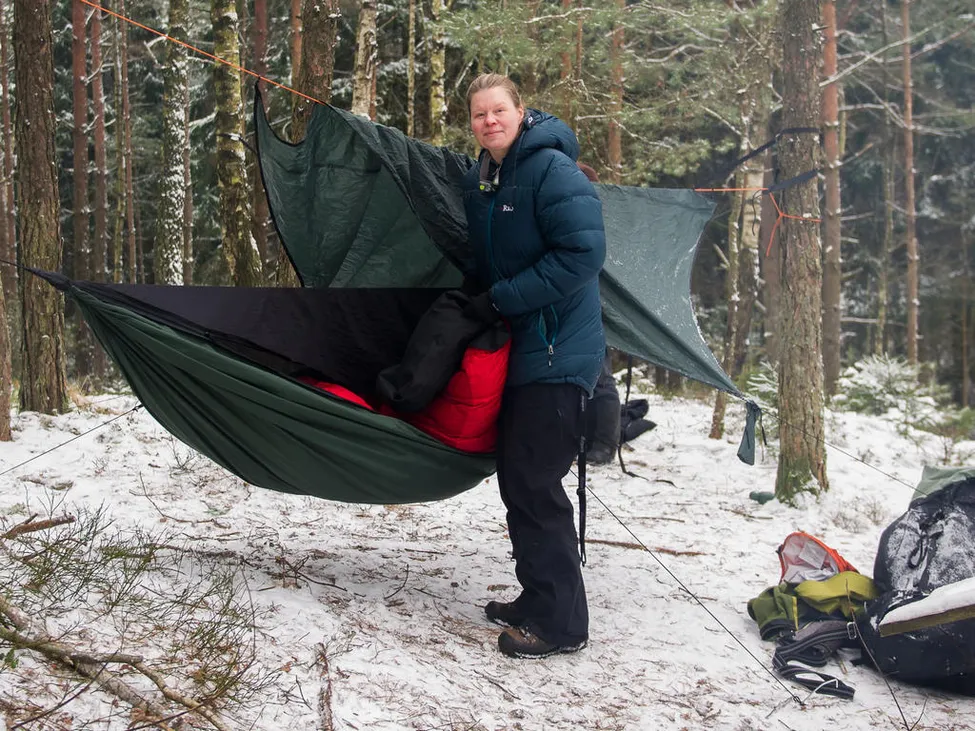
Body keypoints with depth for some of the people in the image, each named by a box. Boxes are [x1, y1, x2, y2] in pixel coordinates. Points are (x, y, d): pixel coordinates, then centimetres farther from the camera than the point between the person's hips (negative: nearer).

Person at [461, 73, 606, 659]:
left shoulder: (551, 169, -14)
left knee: (535, 485, -8)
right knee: (518, 480, 14)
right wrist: (474, 302, 10)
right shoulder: (478, 181, 12)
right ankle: (539, 600, 26)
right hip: (517, 350, 9)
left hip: (557, 354, -9)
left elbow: (583, 253, -22)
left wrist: (503, 299, -18)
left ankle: (561, 622, 1)